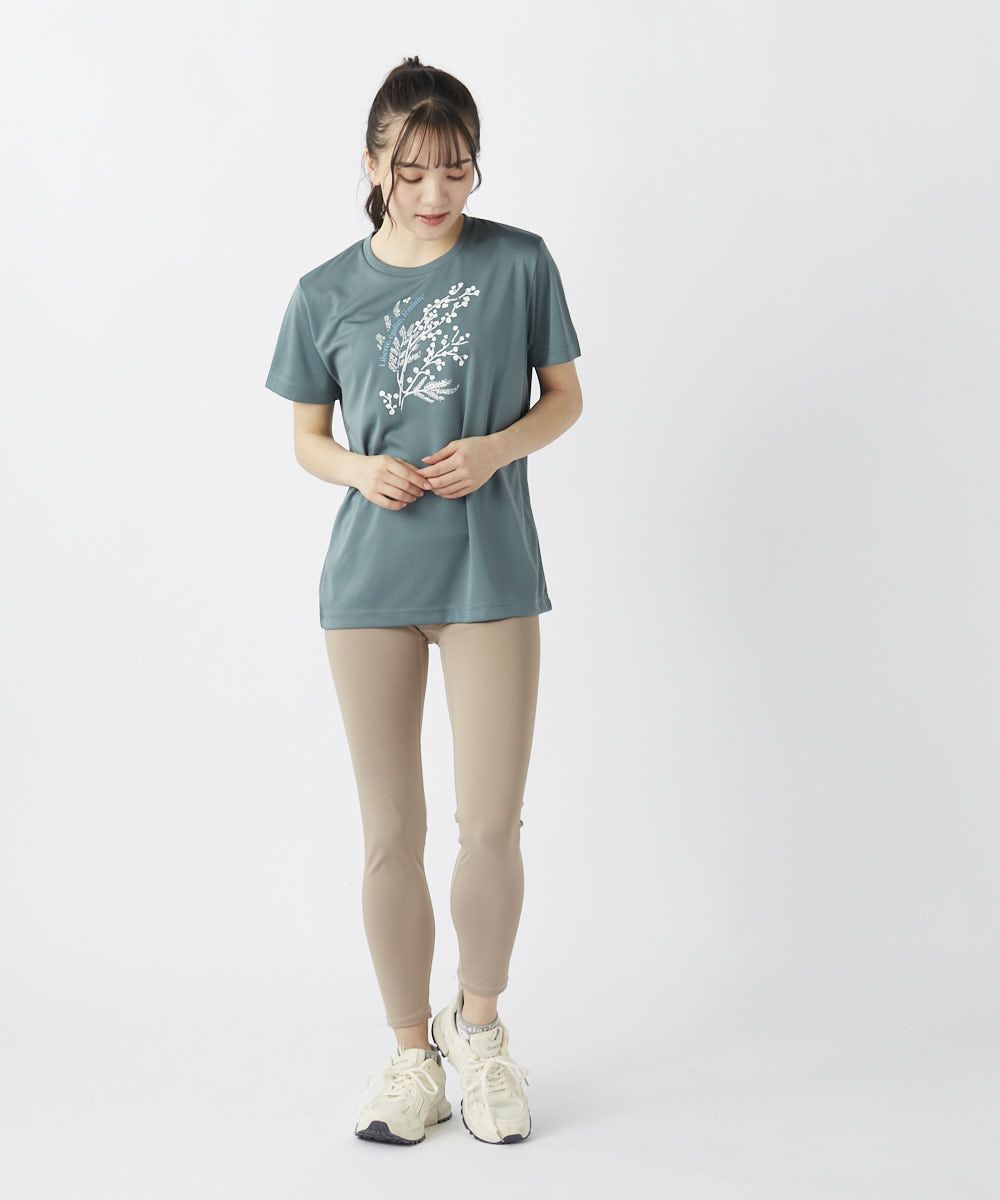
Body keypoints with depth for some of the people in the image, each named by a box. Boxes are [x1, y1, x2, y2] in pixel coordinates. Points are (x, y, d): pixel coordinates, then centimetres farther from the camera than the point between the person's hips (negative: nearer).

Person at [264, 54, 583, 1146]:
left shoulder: (519, 262, 1)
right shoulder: (327, 295, 4)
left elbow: (564, 397, 8)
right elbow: (307, 439, 12)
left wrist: (498, 447, -12)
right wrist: (359, 468, -11)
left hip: (491, 570, -1)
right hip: (370, 576, 1)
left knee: (491, 825, -2)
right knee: (391, 832, 6)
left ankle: (478, 1027, 25)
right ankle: (410, 1048, 24)